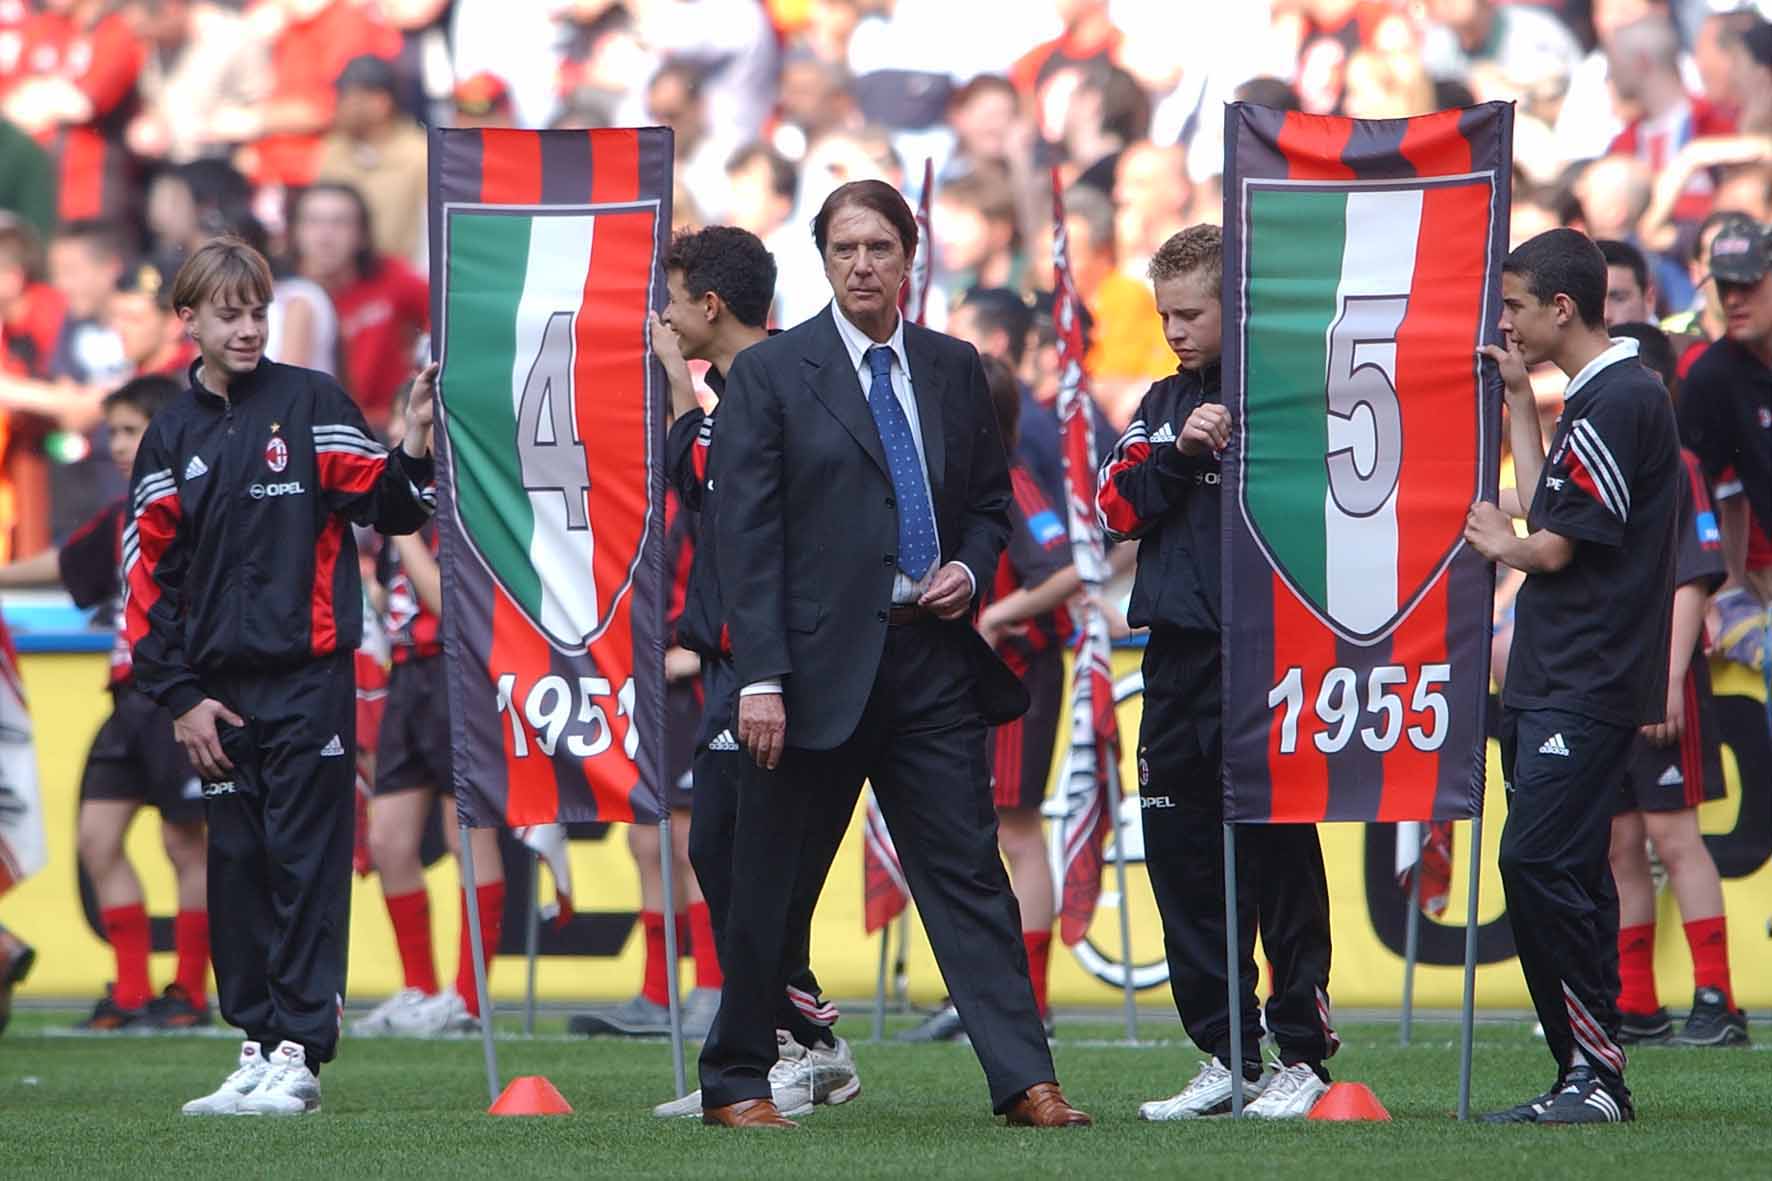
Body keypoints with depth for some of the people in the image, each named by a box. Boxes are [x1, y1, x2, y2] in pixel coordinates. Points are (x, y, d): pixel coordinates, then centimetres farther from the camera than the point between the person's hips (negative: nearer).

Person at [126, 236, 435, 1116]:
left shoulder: (311, 404, 1)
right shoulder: (172, 436, 10)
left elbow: (386, 510, -3)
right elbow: (148, 574, 10)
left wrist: (410, 454, -24)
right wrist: (178, 695, 3)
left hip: (309, 680, -4)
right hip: (218, 692, 4)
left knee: (305, 866, -5)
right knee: (237, 869, 6)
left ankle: (300, 1052, -4)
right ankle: (257, 1046, 11)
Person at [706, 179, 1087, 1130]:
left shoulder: (953, 369, 10)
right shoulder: (770, 373, -2)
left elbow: (991, 498, 21)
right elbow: (745, 533, -6)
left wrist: (971, 568, -2)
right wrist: (759, 678, -14)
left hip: (932, 656, 3)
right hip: (819, 660, -3)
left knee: (967, 869, 0)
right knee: (772, 888, 5)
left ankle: (1024, 1081, -2)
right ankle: (735, 1082, 16)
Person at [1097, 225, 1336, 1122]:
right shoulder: (1164, 405, 16)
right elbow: (1117, 509, 6)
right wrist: (1179, 452, -6)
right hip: (1178, 660, 7)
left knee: (1280, 856, -4)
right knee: (1181, 856, 7)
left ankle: (1301, 1055, 2)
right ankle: (1226, 1056, 15)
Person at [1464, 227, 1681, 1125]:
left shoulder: (1616, 403, -15)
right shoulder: (1598, 396, 17)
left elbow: (1554, 546, -15)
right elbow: (1547, 511, 20)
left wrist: (1497, 544, 6)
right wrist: (1519, 401, 22)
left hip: (1583, 688, -10)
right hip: (1554, 682, 10)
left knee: (1538, 864, -15)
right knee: (1563, 873, 10)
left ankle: (1595, 1073, -14)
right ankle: (1586, 1078, 12)